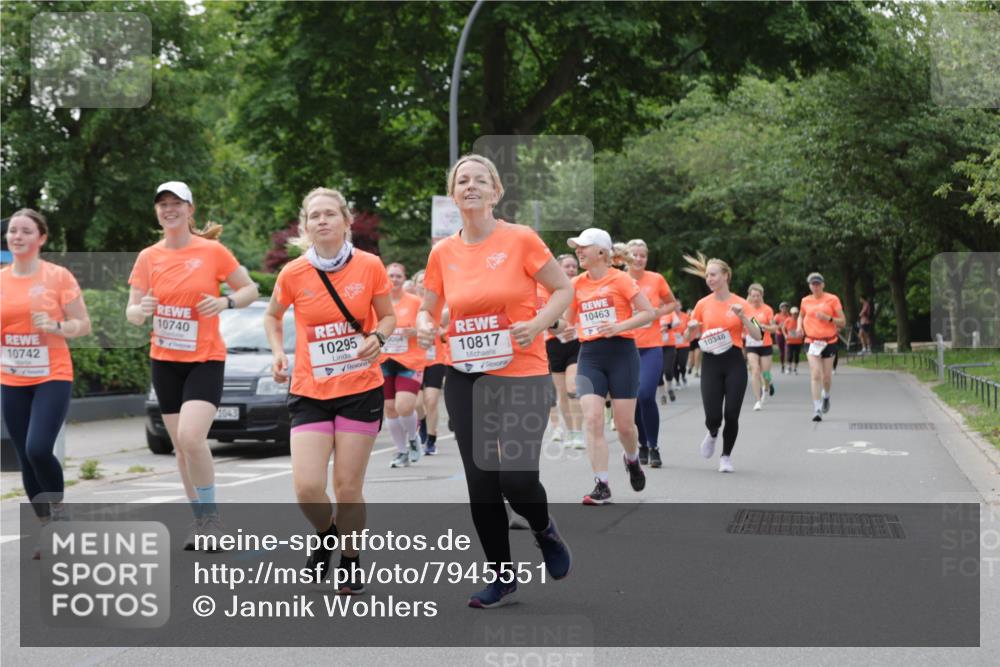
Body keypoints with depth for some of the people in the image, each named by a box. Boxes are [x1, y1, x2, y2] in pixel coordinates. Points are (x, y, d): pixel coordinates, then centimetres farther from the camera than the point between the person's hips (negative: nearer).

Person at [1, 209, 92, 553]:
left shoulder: (58, 276, -5)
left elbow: (83, 325, -2)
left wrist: (55, 326, -20)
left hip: (52, 377, -4)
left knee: (38, 449, -20)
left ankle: (58, 507, 6)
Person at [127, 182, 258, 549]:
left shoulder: (213, 251, -6)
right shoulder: (148, 257, 3)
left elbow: (250, 289, 3)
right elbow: (131, 312, 4)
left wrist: (226, 302, -17)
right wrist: (140, 310, -19)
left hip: (205, 359, -4)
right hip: (165, 361, 4)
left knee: (191, 436, -21)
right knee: (181, 445, 8)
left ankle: (210, 516, -6)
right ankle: (200, 518, 23)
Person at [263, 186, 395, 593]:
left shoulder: (370, 266, -6)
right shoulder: (293, 274, -4)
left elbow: (388, 317, 8)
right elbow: (272, 317, 15)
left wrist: (377, 338, -13)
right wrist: (278, 353, -1)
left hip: (361, 389, -1)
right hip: (309, 391, 1)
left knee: (349, 487, 2)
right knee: (306, 487, -9)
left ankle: (350, 562, 25)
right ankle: (327, 535, 25)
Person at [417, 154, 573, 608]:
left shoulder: (520, 239, -6)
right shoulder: (443, 252, 5)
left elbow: (564, 289, 0)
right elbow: (426, 310, 15)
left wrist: (538, 323, -16)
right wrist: (424, 327, -8)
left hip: (522, 374, -4)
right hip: (466, 378, 4)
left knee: (516, 477, -13)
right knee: (480, 481, 5)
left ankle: (544, 531, 22)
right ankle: (502, 577, 20)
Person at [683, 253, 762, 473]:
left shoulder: (740, 304, 1)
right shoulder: (703, 305, 5)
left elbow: (757, 336, -5)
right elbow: (689, 337, 14)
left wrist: (743, 317, -18)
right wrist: (692, 328, -8)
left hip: (734, 363, -1)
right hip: (711, 363, 1)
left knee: (731, 414, -6)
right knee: (713, 416, -8)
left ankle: (726, 456, 16)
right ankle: (712, 434, 29)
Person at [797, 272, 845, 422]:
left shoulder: (832, 299, -2)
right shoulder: (805, 301, 6)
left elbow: (843, 322, -2)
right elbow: (801, 315, 27)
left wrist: (828, 318, -18)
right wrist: (799, 325, 6)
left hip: (829, 341, -1)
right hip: (812, 342, 1)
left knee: (826, 376, 6)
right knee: (815, 374, -13)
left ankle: (826, 395, 40)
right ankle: (817, 409, -14)